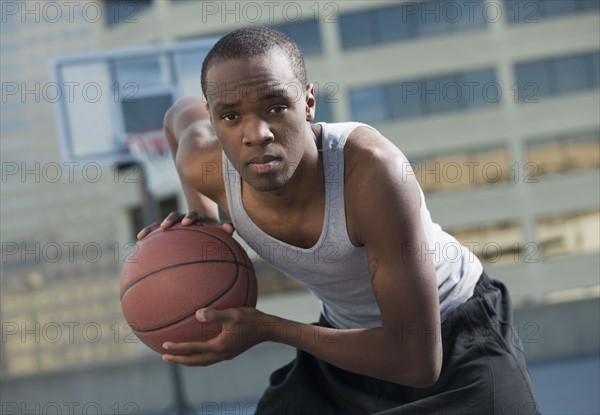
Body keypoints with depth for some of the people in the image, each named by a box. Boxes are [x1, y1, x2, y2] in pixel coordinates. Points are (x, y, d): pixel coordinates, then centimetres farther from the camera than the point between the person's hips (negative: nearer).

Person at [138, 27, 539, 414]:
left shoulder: (371, 170, -37)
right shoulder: (209, 169, -20)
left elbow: (419, 361, -34)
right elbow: (183, 112, 9)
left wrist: (268, 328, -29)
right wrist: (202, 216, -7)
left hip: (458, 336, -4)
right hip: (350, 336, 5)